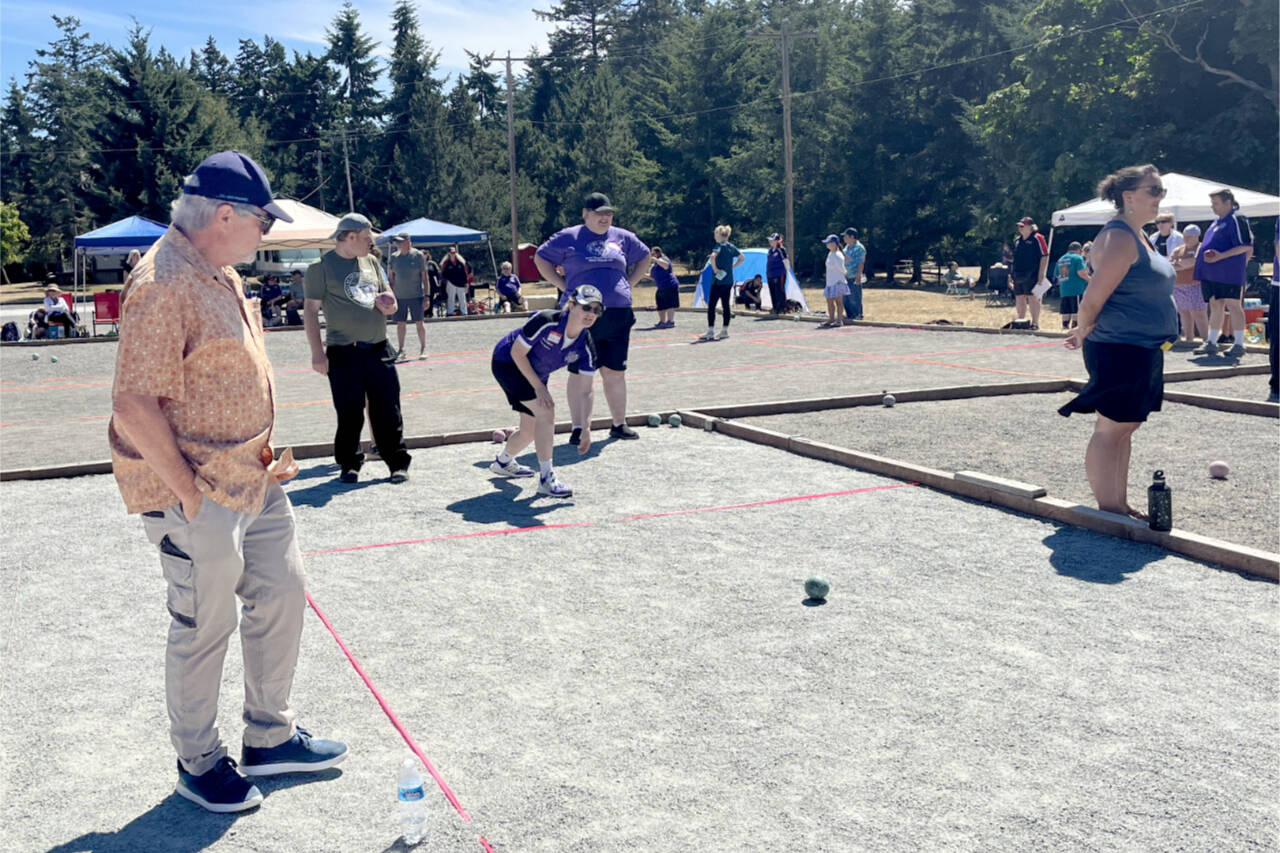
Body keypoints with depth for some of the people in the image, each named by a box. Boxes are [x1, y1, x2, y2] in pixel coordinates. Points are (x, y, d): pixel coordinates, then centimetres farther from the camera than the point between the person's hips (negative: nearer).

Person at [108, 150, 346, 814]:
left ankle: (270, 737, 34)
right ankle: (198, 763, 26)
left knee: (280, 596, 16)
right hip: (195, 496, -10)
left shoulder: (220, 272, 11)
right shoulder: (163, 285, -21)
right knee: (204, 627, 5)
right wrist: (189, 497, -20)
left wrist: (263, 456, 14)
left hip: (250, 481, 10)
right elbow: (135, 405, -24)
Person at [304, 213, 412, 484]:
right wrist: (317, 352, -13)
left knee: (387, 410, 4)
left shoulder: (370, 262, 15)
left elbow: (391, 302, 22)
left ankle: (397, 462, 13)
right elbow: (311, 310, -6)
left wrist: (386, 303, -4)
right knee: (349, 413, 1)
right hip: (344, 353, -4)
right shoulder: (322, 267, -2)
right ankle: (349, 464, 17)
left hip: (378, 350, 4)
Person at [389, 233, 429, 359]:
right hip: (399, 296, 3)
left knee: (419, 322, 1)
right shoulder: (394, 257, 7)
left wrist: (426, 294, -6)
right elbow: (392, 277, 12)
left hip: (416, 295, -3)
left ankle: (423, 349, 9)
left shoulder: (418, 256, -3)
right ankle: (401, 349, 15)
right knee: (400, 323, 6)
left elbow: (424, 276, -1)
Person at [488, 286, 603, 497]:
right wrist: (539, 387, -23)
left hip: (535, 373, 7)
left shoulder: (586, 347, -17)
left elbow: (584, 391, -14)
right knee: (546, 411, -23)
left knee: (530, 430, 14)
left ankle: (503, 462, 46)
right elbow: (517, 353, -23)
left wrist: (586, 428, -21)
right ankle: (546, 478, -17)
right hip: (507, 363, -7)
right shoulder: (545, 321, -33)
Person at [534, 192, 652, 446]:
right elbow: (541, 258, 10)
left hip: (618, 313, 3)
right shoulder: (568, 237, 2)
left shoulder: (622, 237, 12)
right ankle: (579, 428, 3)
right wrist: (565, 286, 1)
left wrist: (627, 285, 14)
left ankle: (619, 424, 21)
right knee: (581, 372, -2)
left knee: (615, 372, 9)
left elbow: (645, 258, 27)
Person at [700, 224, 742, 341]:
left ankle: (710, 332, -7)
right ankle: (725, 331, 14)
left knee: (711, 306, -4)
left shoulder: (719, 246, -11)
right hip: (729, 281, 8)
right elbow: (742, 258, 22)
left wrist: (715, 269, -17)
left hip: (718, 280, -8)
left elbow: (713, 256, -30)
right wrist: (732, 266, 15)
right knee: (726, 306, 11)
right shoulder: (732, 247, 10)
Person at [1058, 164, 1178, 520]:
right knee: (1110, 431, -4)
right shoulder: (1119, 238, -17)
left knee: (1126, 428, 14)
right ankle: (1108, 512, 2)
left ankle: (1120, 505, 23)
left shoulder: (1139, 237, 15)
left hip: (1144, 352, 10)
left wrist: (1087, 331, 16)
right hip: (1120, 350, -10)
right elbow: (1092, 300, -21)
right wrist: (1085, 334, -5)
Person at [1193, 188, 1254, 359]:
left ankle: (1239, 344, 1)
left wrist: (1221, 256, -23)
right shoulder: (1218, 221, 18)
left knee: (1232, 305, -5)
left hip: (1229, 272, -9)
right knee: (1215, 306, 11)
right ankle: (1211, 343, 16)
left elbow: (1245, 246, -16)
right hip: (1212, 273, 9)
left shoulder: (1237, 219, -10)